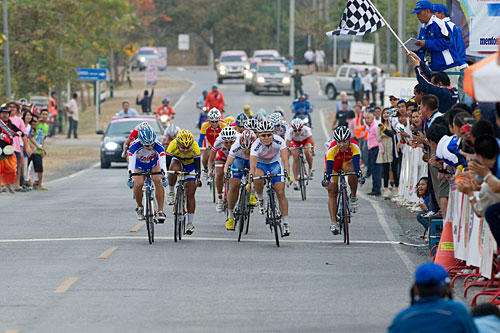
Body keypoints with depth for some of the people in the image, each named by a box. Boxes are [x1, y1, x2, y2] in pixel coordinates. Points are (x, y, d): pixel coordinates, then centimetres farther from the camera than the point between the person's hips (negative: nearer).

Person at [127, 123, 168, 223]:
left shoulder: (158, 145, -35)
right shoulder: (135, 145, -35)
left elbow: (163, 162, -44)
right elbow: (131, 162, -41)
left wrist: (164, 177, -56)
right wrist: (129, 177, -53)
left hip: (154, 164, 0)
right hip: (140, 165, 0)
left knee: (158, 180, -28)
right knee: (138, 184, -24)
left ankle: (160, 212, -24)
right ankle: (140, 207, 5)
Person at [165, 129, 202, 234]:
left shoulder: (195, 147, -35)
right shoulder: (173, 145, -34)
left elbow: (197, 166, -34)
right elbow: (167, 163, -31)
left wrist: (197, 177, -49)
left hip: (190, 166, 0)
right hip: (177, 161, 0)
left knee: (190, 194, -7)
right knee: (174, 169, -38)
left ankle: (190, 223, 2)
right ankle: (171, 192, -14)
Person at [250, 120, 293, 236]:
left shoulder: (279, 141, -29)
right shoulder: (256, 145, -32)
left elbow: (285, 160, -37)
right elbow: (252, 166, -39)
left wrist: (288, 175, -52)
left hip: (275, 163, 1)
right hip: (260, 163, -1)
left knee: (280, 193, -8)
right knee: (258, 178, -35)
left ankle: (286, 223, 1)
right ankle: (260, 199, -5)